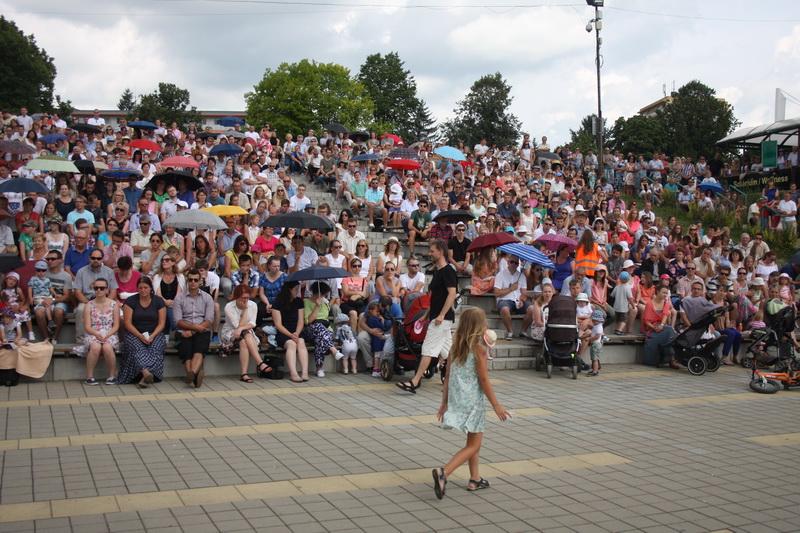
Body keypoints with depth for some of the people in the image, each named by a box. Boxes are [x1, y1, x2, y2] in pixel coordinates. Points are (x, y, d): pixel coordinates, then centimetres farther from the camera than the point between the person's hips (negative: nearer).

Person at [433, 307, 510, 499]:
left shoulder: (456, 347, 4)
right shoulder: (479, 348, -14)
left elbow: (448, 377, 7)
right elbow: (483, 380, -14)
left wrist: (444, 402, 15)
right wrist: (496, 405, -8)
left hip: (457, 399, 7)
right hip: (473, 401, -7)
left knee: (473, 440, 22)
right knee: (473, 445, 1)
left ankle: (475, 479, 29)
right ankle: (443, 472, -17)